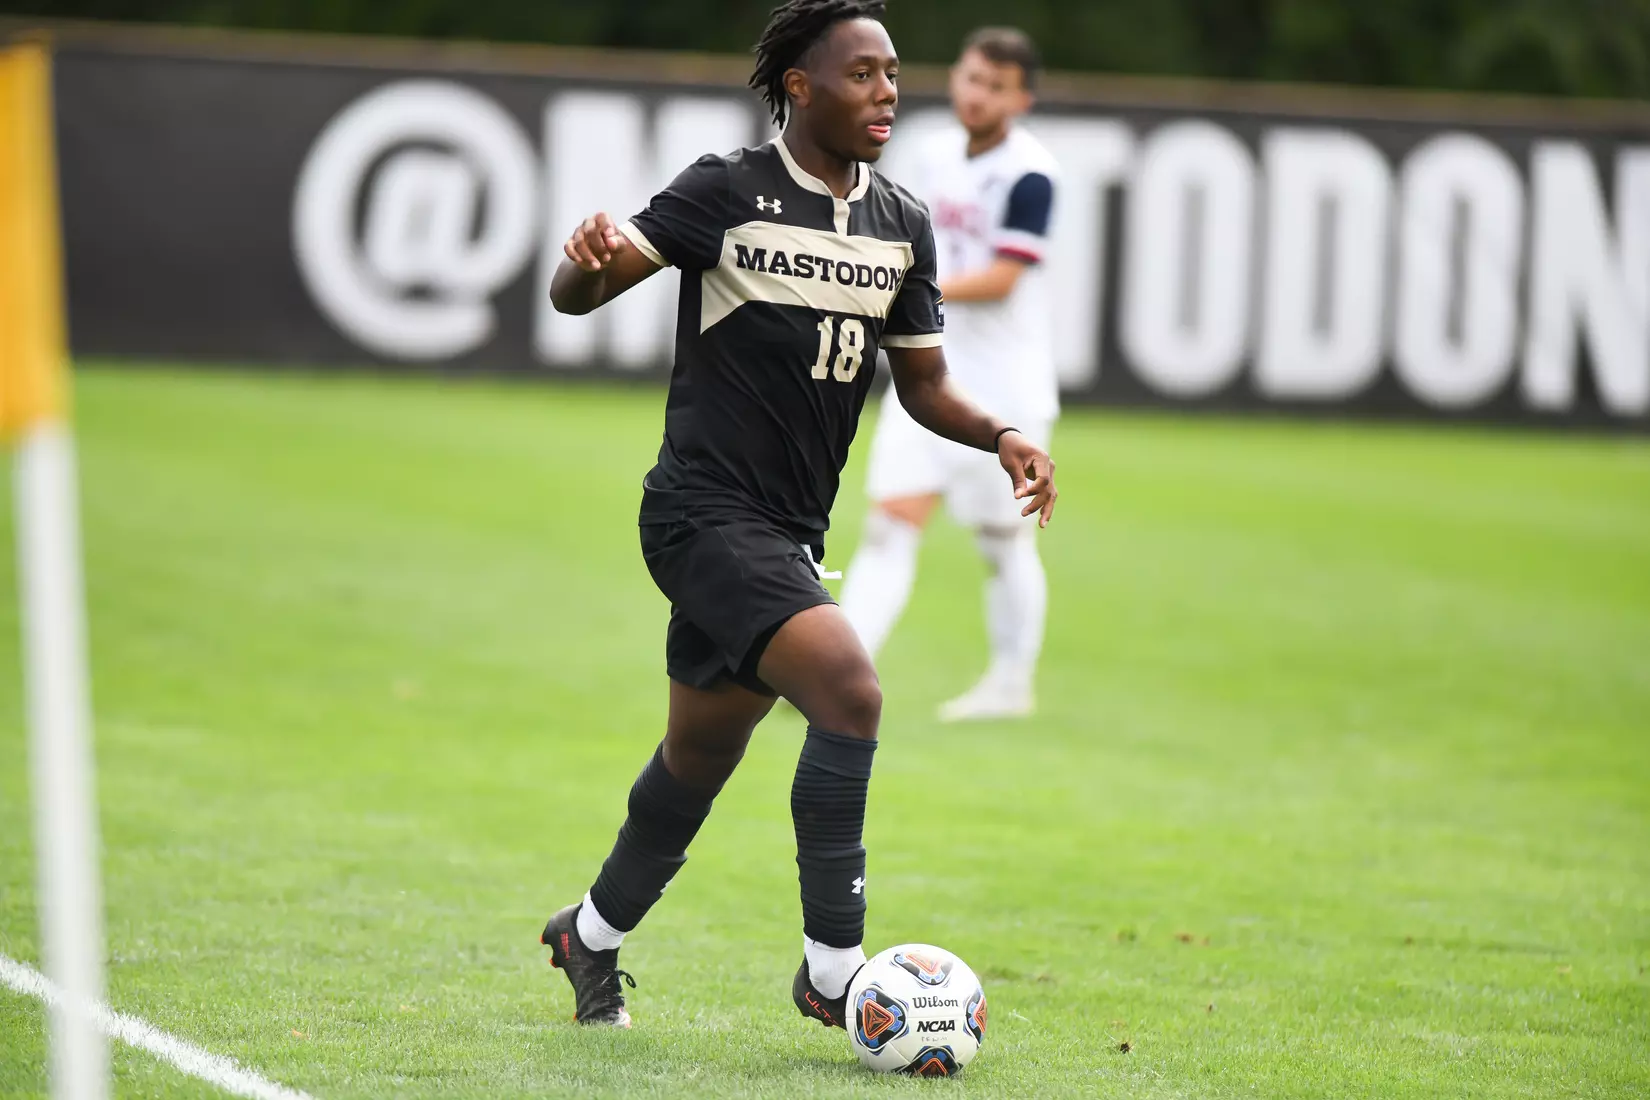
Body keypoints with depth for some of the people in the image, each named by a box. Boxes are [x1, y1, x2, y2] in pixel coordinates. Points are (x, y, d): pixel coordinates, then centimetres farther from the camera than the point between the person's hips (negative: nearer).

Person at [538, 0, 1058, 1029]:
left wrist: (1003, 433, -2)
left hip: (788, 533, 8)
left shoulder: (902, 223, 9)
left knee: (704, 752, 18)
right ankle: (833, 971, -16)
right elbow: (575, 294, -9)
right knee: (850, 691, -24)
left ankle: (594, 936, 40)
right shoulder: (728, 191, -9)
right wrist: (589, 261, -32)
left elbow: (924, 383, 17)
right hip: (708, 510, -8)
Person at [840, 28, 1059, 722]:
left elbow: (1001, 278, -21)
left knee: (1004, 542, 5)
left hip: (1004, 388, -5)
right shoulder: (935, 157, 8)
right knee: (892, 520, -6)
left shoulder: (1029, 175, -14)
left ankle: (1011, 684, 22)